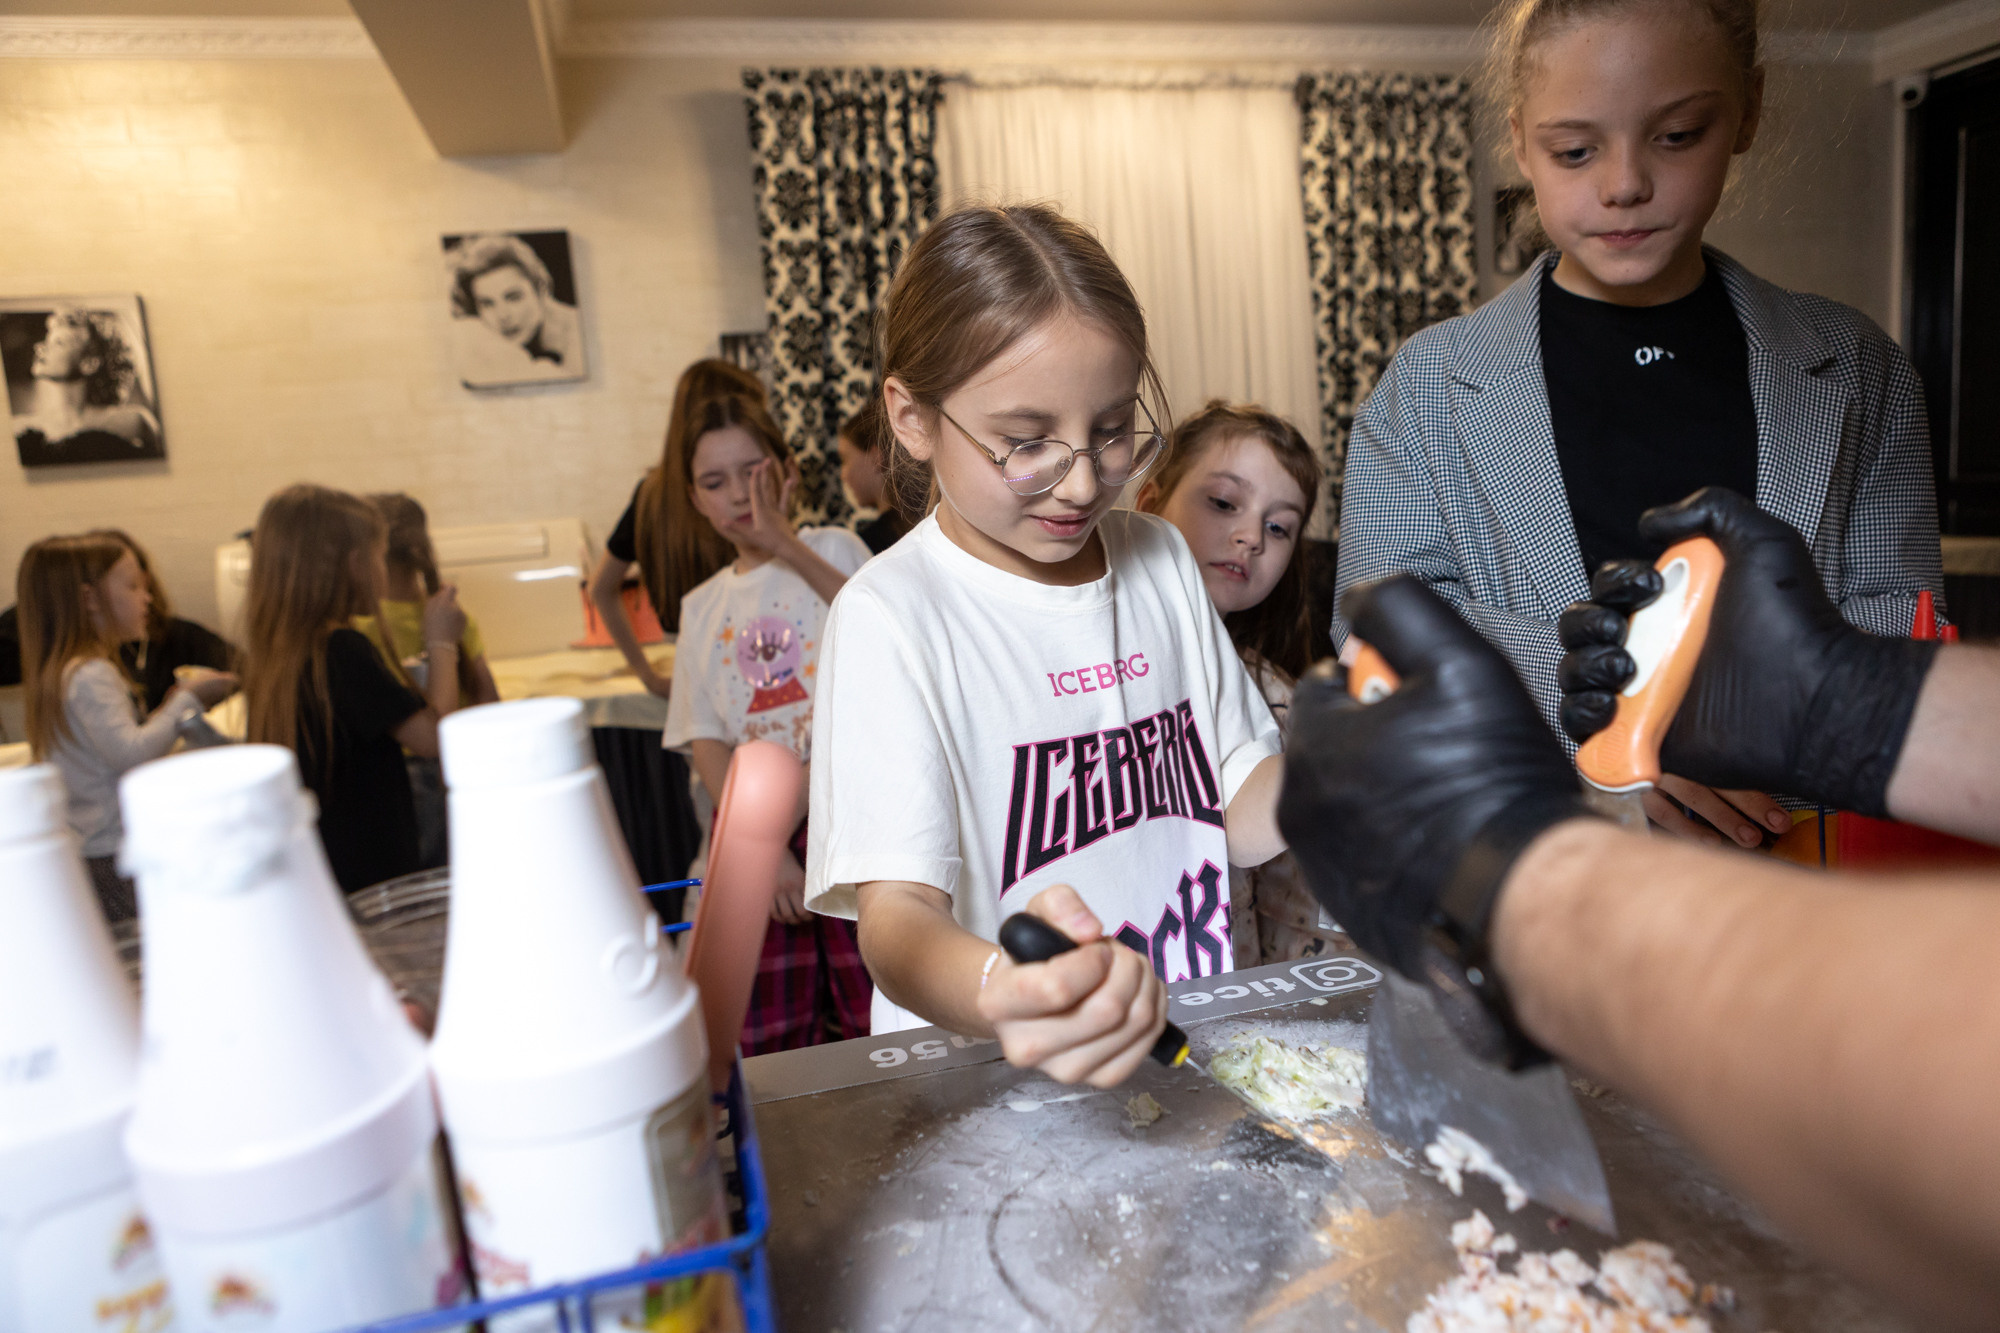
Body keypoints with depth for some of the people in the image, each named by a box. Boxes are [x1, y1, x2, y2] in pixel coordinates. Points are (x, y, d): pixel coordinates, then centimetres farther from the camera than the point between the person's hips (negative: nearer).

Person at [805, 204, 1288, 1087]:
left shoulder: (1160, 560, 7)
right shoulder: (892, 616, -12)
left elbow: (1239, 811, 12)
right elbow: (896, 914, -20)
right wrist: (1000, 991, -39)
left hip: (1197, 1051, 3)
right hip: (986, 1085, -3)